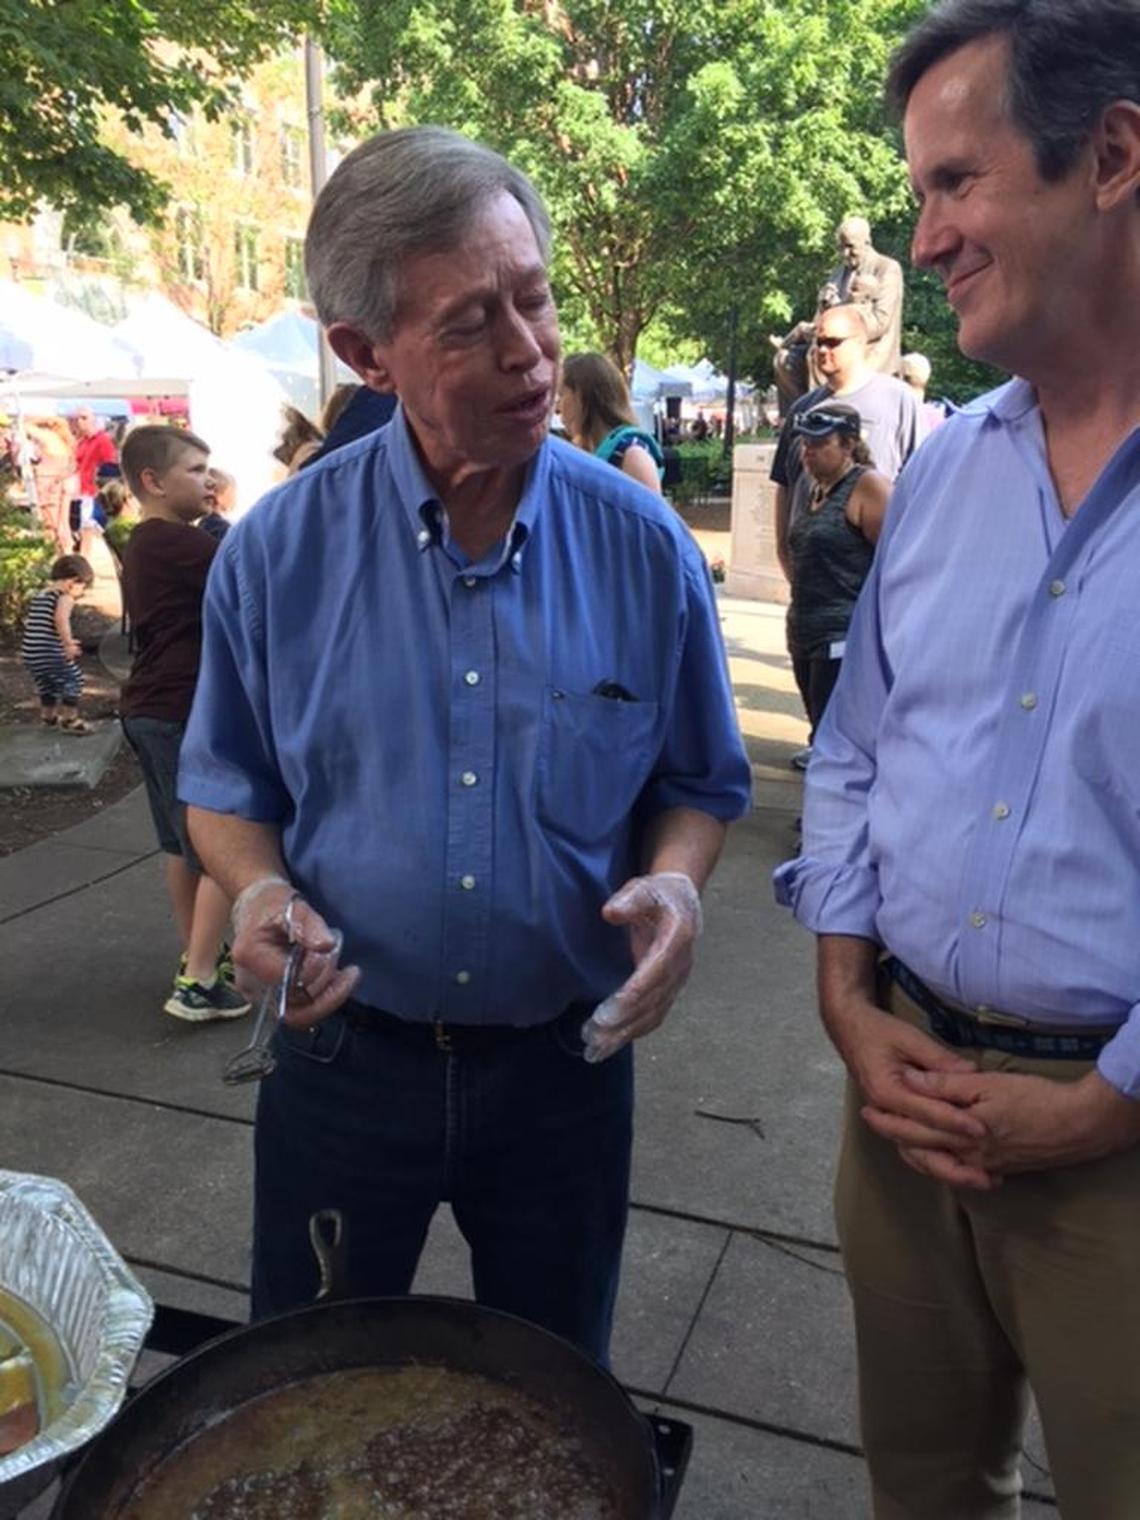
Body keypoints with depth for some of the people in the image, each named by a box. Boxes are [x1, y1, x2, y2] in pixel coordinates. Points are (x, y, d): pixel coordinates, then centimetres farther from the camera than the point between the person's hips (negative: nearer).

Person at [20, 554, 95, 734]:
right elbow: (61, 619, -26)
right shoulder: (65, 596, -8)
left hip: (28, 652, 8)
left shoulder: (38, 595, 17)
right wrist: (68, 642, -28)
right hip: (50, 652, -8)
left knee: (46, 683, 26)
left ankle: (48, 716, 40)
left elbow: (28, 621, 22)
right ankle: (69, 720, 9)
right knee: (72, 679, 6)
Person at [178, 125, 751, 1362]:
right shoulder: (276, 556, -10)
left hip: (565, 1062, 1)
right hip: (343, 1055, 0)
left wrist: (672, 884, -18)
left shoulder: (644, 549, -9)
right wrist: (259, 891, -18)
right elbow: (225, 789, 2)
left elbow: (699, 782, 3)